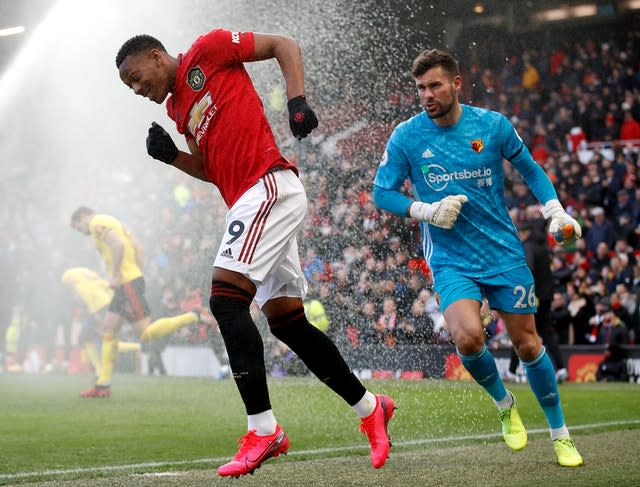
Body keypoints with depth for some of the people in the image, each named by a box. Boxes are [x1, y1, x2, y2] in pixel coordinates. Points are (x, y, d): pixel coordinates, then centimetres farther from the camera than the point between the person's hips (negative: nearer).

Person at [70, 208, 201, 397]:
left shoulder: (97, 223, -6)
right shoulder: (112, 223, 23)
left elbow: (118, 244, -23)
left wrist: (115, 275, -17)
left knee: (145, 334, -11)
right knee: (107, 330, 9)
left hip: (127, 283, -10)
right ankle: (103, 385, 9)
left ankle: (194, 317, -13)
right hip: (133, 279, 10)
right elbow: (139, 248, 20)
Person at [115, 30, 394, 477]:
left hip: (269, 186, -9)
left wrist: (297, 101, -15)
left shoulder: (206, 51, 1)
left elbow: (285, 45, -1)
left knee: (225, 299, -17)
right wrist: (171, 156, 7)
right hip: (252, 201, 10)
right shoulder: (177, 109, 23)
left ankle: (263, 430, -17)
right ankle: (369, 407, 20)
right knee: (286, 320, 9)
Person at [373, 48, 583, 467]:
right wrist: (425, 210, -15)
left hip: (504, 252, 1)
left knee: (527, 344, 4)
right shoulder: (405, 137, -6)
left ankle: (561, 435, 25)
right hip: (451, 260, -1)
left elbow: (530, 169, 11)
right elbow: (382, 193, 2)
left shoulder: (492, 125, -4)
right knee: (468, 337, -24)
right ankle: (504, 404, 8)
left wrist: (555, 211, -3)